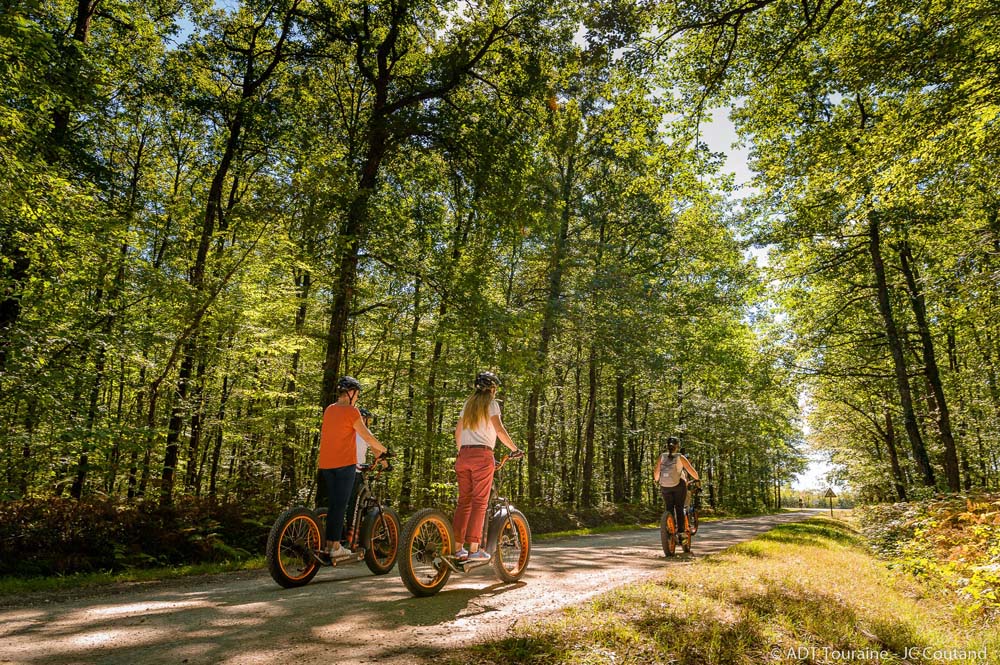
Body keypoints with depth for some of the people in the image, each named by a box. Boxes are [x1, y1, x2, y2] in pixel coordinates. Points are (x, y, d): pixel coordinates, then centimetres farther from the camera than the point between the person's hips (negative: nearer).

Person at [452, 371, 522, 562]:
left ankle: (457, 548, 8)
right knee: (479, 502, -3)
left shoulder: (468, 403, 18)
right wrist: (515, 449, -4)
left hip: (464, 455, 6)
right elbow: (499, 429, -11)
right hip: (482, 455, -6)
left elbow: (457, 431, 19)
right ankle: (474, 549, -5)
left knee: (463, 501, 8)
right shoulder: (491, 403, 1)